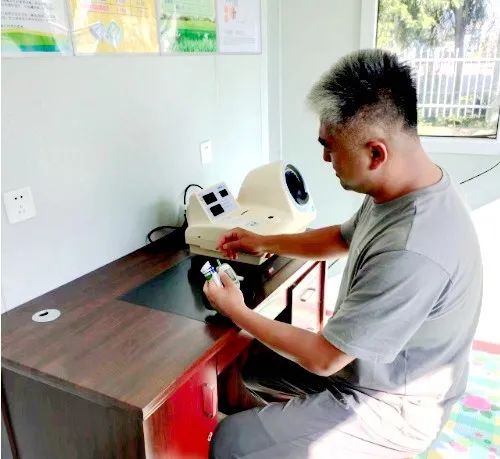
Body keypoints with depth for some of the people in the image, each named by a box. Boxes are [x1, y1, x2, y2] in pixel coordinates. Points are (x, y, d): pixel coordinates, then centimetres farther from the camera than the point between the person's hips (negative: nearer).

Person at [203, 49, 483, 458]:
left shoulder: (409, 253, -38)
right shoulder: (402, 189, -8)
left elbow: (324, 357, -27)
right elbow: (342, 239, 12)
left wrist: (238, 313, -14)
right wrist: (263, 243, 9)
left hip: (389, 407, -8)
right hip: (369, 365, 9)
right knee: (257, 370, 19)